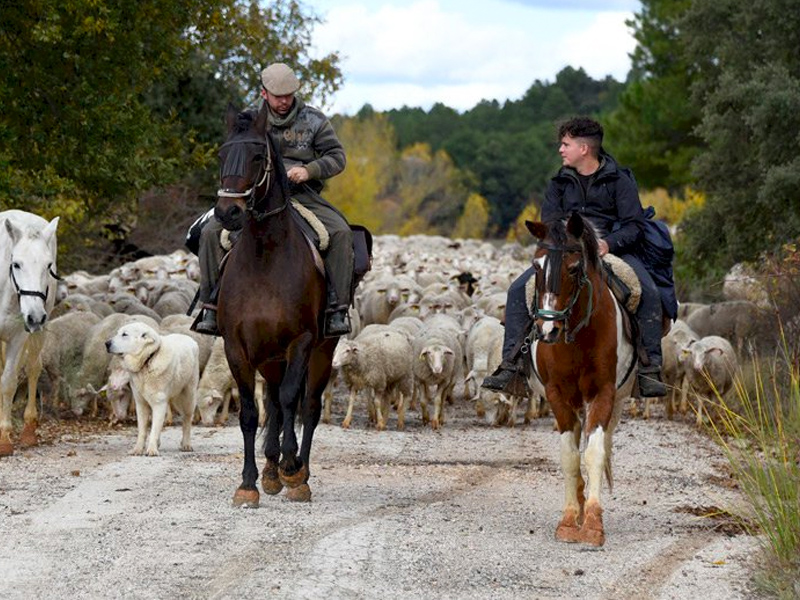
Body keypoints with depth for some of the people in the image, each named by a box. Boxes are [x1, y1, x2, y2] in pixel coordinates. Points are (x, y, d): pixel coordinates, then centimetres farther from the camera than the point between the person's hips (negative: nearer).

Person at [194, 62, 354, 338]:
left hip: (303, 195, -1)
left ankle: (337, 307, -23)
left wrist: (309, 170, -16)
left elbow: (337, 156, 2)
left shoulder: (313, 120, 5)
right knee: (211, 232, -18)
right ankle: (211, 305, -12)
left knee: (341, 233, -28)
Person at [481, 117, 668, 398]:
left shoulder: (619, 180, 0)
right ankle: (510, 366, -13)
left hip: (613, 249, -3)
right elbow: (548, 224, 8)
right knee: (518, 289, -16)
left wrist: (609, 243, -25)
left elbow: (635, 225, -6)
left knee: (649, 292, -30)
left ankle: (650, 369, -25)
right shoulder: (560, 182, 11)